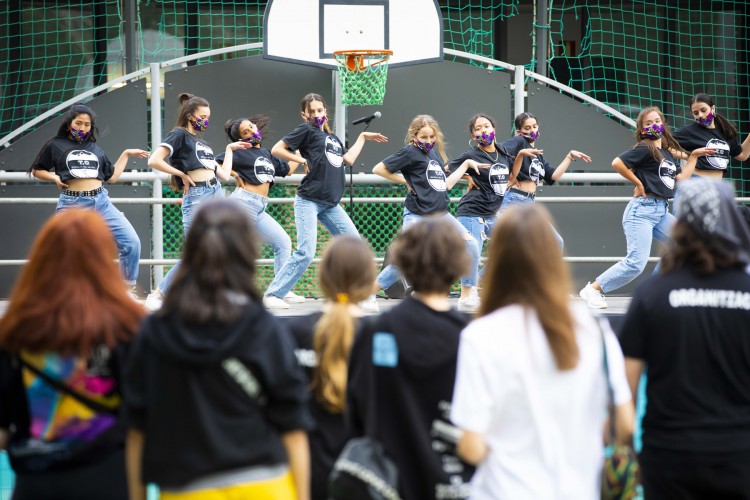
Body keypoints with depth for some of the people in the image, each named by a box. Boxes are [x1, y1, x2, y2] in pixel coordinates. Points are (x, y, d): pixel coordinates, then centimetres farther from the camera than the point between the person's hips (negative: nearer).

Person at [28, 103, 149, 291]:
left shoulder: (95, 148, 17)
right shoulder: (55, 145, 7)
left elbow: (112, 177, 20)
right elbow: (36, 170, 14)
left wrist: (126, 154, 20)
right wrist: (54, 177, -3)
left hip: (101, 202, 3)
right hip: (72, 205, -3)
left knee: (132, 242, -8)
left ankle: (128, 290, 5)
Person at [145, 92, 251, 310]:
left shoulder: (202, 142, 23)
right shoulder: (179, 134, 1)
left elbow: (224, 175, 21)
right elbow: (154, 161, -13)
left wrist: (229, 149, 26)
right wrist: (182, 174, -8)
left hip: (217, 193, 8)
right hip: (196, 196, -8)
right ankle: (157, 296, 2)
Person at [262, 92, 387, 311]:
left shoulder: (332, 137, 21)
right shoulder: (306, 130, 1)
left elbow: (349, 159, 9)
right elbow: (277, 149, -4)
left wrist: (363, 137, 19)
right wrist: (303, 161, -9)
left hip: (330, 204, 7)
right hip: (308, 201, -7)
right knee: (306, 253, -14)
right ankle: (272, 294, -6)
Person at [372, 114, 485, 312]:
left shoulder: (435, 153, 16)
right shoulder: (409, 153, -4)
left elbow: (446, 184, 20)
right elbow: (378, 169, -6)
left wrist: (467, 164, 20)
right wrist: (405, 181, -4)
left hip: (441, 213, 7)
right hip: (417, 214, -7)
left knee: (470, 244, -2)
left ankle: (467, 297, 5)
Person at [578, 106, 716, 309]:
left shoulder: (668, 152, 19)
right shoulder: (644, 148, -6)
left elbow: (682, 178, 13)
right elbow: (617, 163, -18)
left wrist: (694, 156, 16)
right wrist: (638, 183, -10)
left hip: (662, 212, 8)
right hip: (643, 209, -8)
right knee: (636, 263, -16)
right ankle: (592, 289, -5)